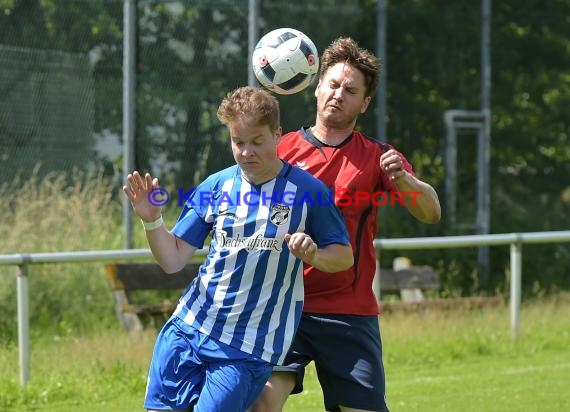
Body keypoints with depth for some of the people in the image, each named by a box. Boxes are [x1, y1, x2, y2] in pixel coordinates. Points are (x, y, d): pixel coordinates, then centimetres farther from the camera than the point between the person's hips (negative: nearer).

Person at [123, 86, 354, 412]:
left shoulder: (307, 190, -4)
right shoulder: (215, 187, 4)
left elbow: (344, 256, 2)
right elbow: (173, 260, 5)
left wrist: (314, 255, -19)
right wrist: (152, 220, -12)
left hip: (248, 349, -4)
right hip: (187, 330, 4)